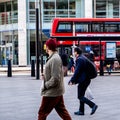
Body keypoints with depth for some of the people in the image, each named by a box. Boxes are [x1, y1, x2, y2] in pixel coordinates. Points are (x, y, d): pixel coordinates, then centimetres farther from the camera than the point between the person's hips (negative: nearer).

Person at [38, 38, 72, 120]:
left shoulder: (54, 59, -21)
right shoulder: (55, 57, 11)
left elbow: (55, 79, -25)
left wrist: (45, 85, -13)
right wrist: (45, 76, 7)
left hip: (51, 93, -10)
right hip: (58, 92, 10)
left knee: (42, 113, 1)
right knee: (62, 111, 14)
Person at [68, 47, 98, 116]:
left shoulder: (79, 59, -15)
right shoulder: (84, 58, 15)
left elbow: (77, 71, -20)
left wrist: (72, 81, -13)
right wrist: (75, 80, 18)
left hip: (83, 80, -10)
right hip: (87, 79, 10)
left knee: (80, 96, -4)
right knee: (81, 96, 15)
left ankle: (93, 105, -12)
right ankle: (81, 111, 19)